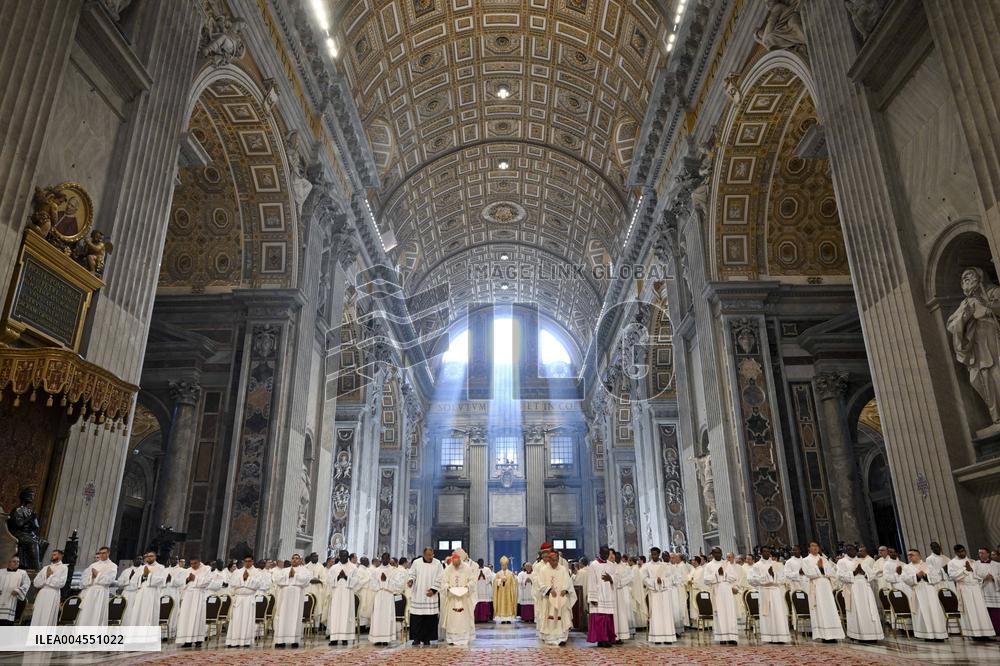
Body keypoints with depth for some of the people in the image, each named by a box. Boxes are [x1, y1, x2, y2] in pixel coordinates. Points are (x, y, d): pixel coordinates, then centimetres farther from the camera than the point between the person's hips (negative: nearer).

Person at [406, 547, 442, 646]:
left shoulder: (437, 563, 2)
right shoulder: (416, 562, 2)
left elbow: (439, 579, 1)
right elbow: (412, 574, 6)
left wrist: (433, 589, -8)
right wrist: (410, 580, -16)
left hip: (431, 595, 0)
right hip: (418, 595, 0)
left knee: (430, 618, -1)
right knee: (416, 618, -3)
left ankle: (427, 639, 9)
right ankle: (417, 638, 7)